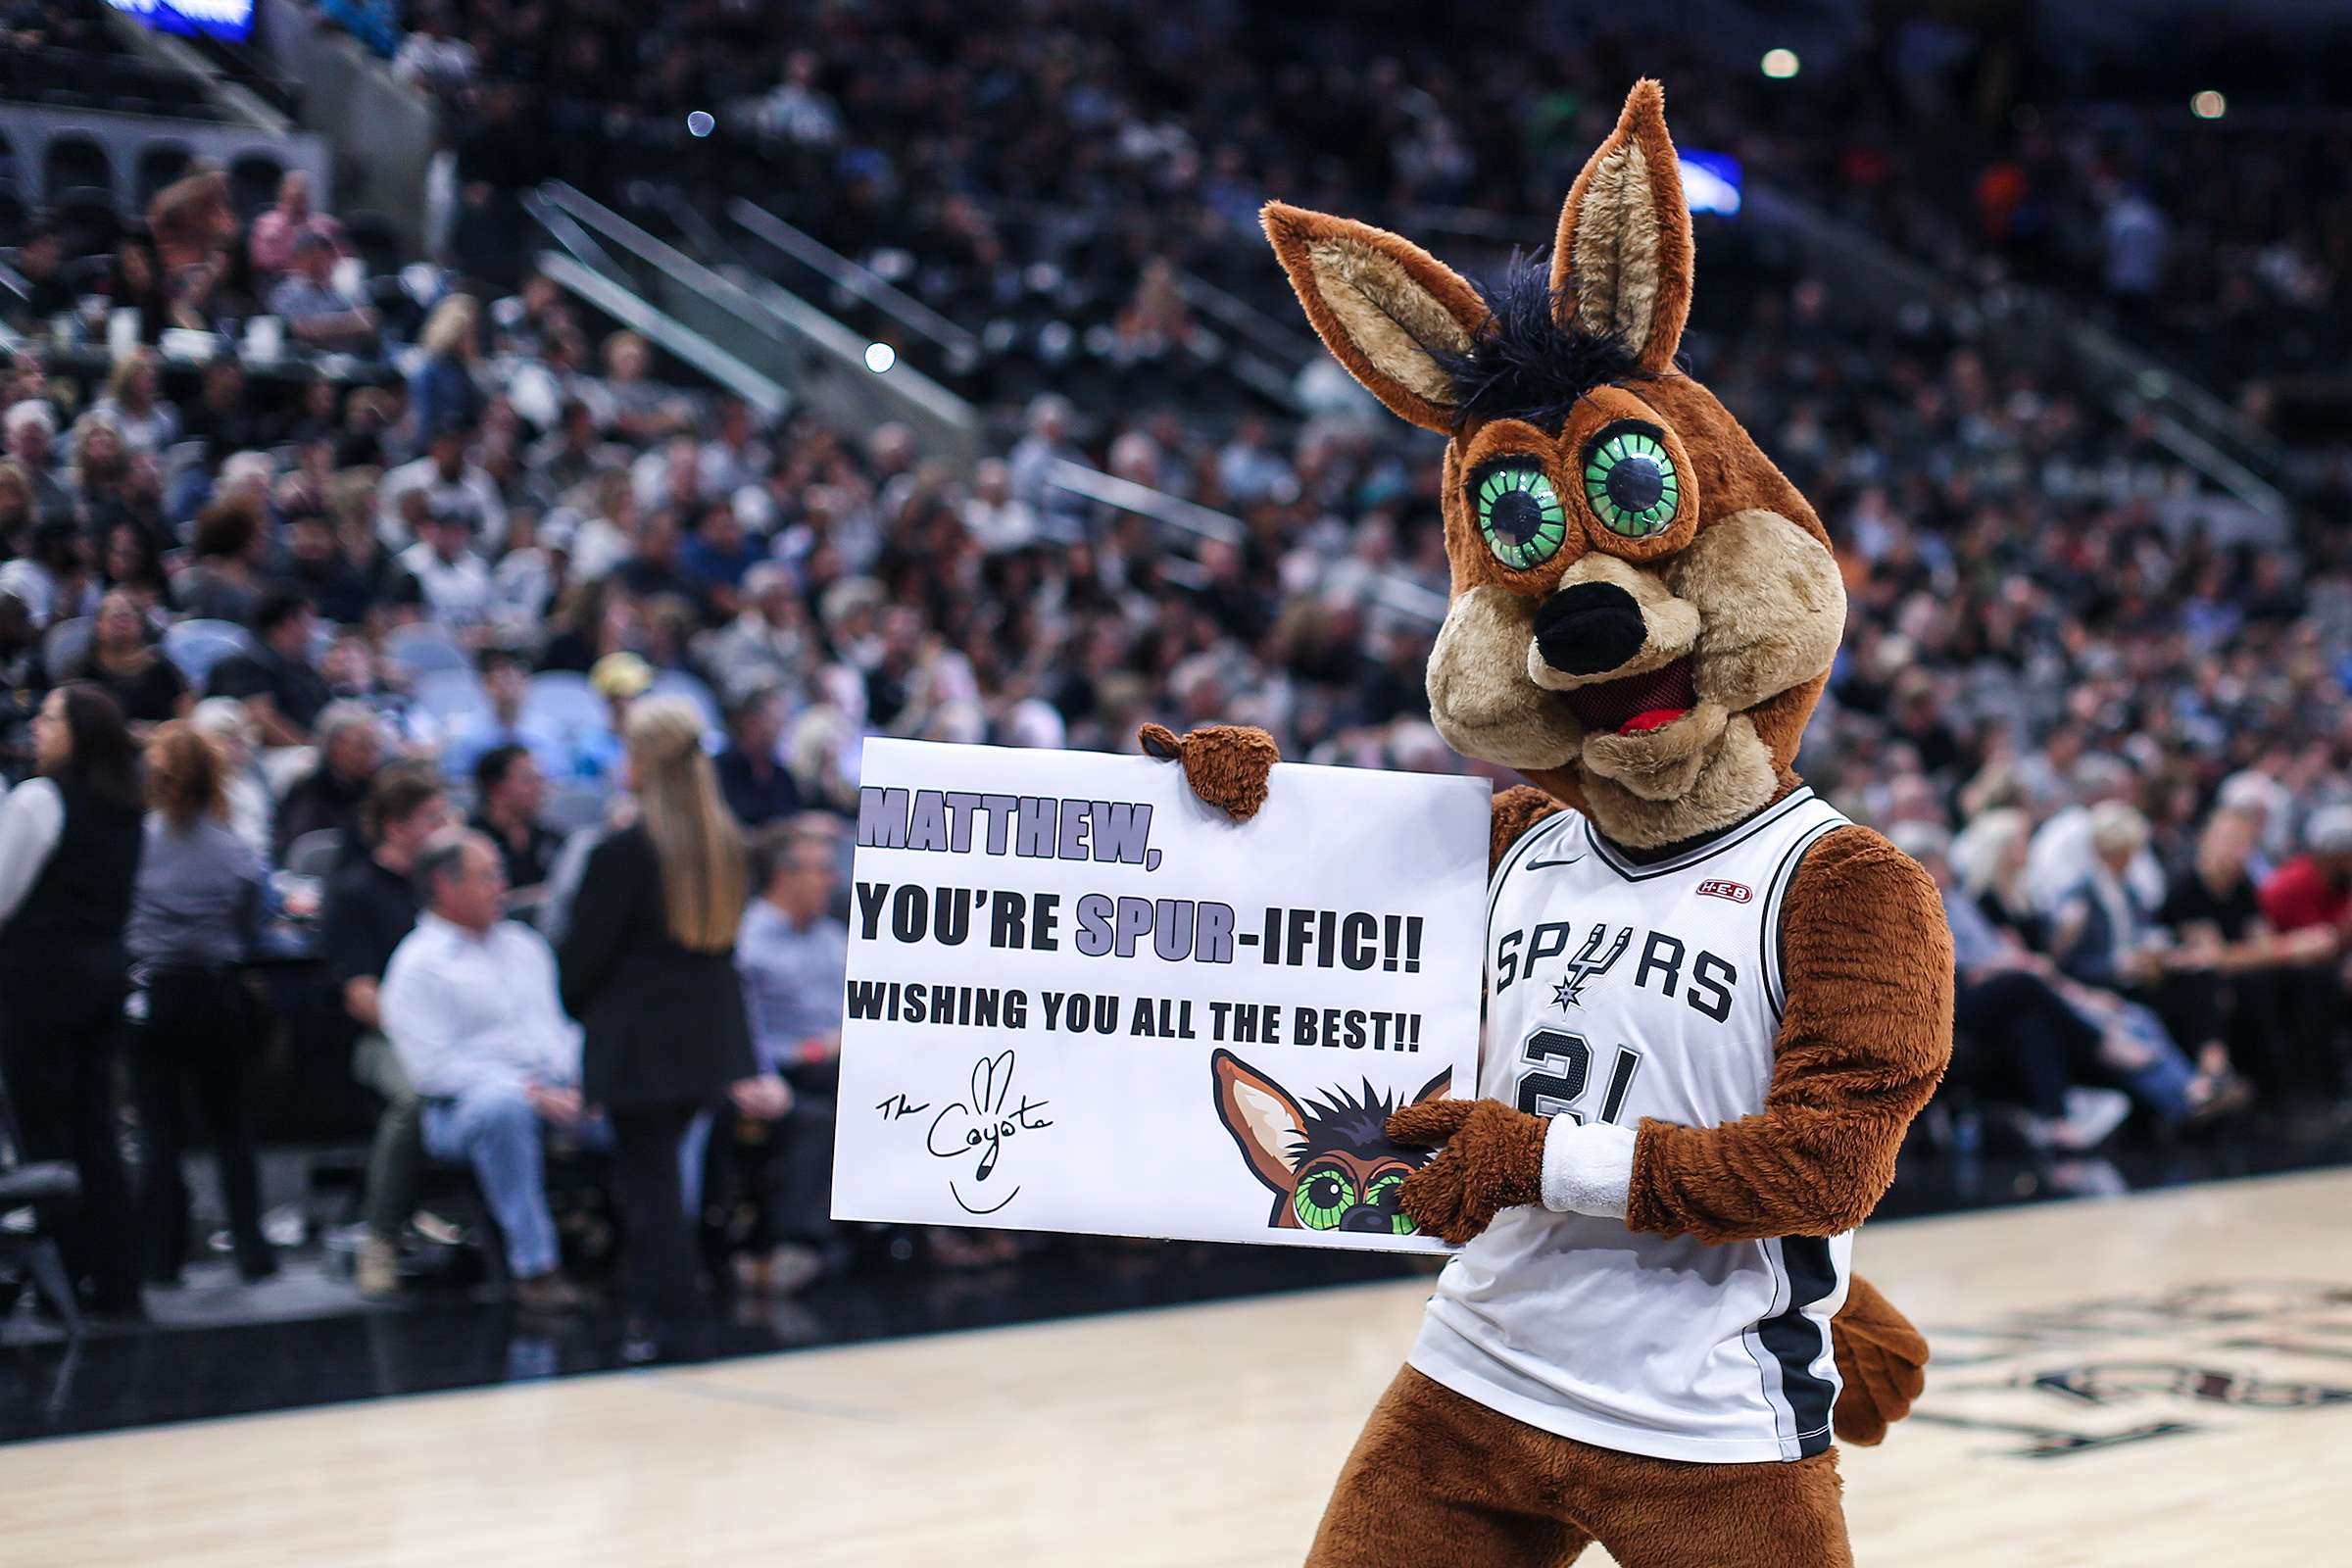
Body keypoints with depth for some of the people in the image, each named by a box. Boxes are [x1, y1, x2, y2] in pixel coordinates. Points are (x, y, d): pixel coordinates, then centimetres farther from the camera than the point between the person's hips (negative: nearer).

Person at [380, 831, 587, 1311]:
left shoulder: (523, 944, 22)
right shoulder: (418, 964, -1)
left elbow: (567, 1021, 23)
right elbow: (432, 1067, -11)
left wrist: (580, 1083, 1)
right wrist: (528, 1092, -17)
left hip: (557, 1094, 6)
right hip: (462, 1105, -6)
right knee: (501, 1106, -41)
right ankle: (533, 1266, -34)